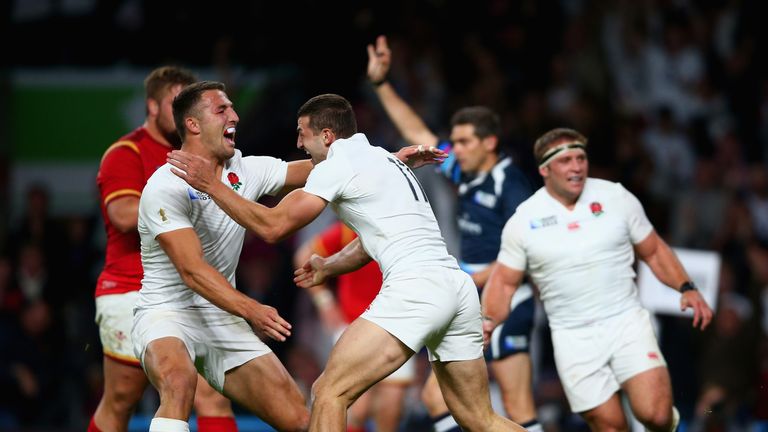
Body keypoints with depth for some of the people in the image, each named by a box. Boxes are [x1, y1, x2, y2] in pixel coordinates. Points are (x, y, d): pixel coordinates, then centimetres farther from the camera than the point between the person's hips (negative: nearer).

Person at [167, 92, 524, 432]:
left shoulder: (337, 166, 0)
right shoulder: (381, 160, 26)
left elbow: (273, 226, -4)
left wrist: (210, 184, 1)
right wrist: (327, 268, 38)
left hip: (415, 287, -9)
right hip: (458, 286, 9)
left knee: (329, 392, -8)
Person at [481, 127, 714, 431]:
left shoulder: (617, 198, 2)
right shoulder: (523, 221, 0)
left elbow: (653, 251, 12)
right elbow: (505, 281, 8)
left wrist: (686, 288, -2)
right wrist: (488, 321, -10)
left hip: (627, 323, 0)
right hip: (573, 337, 0)